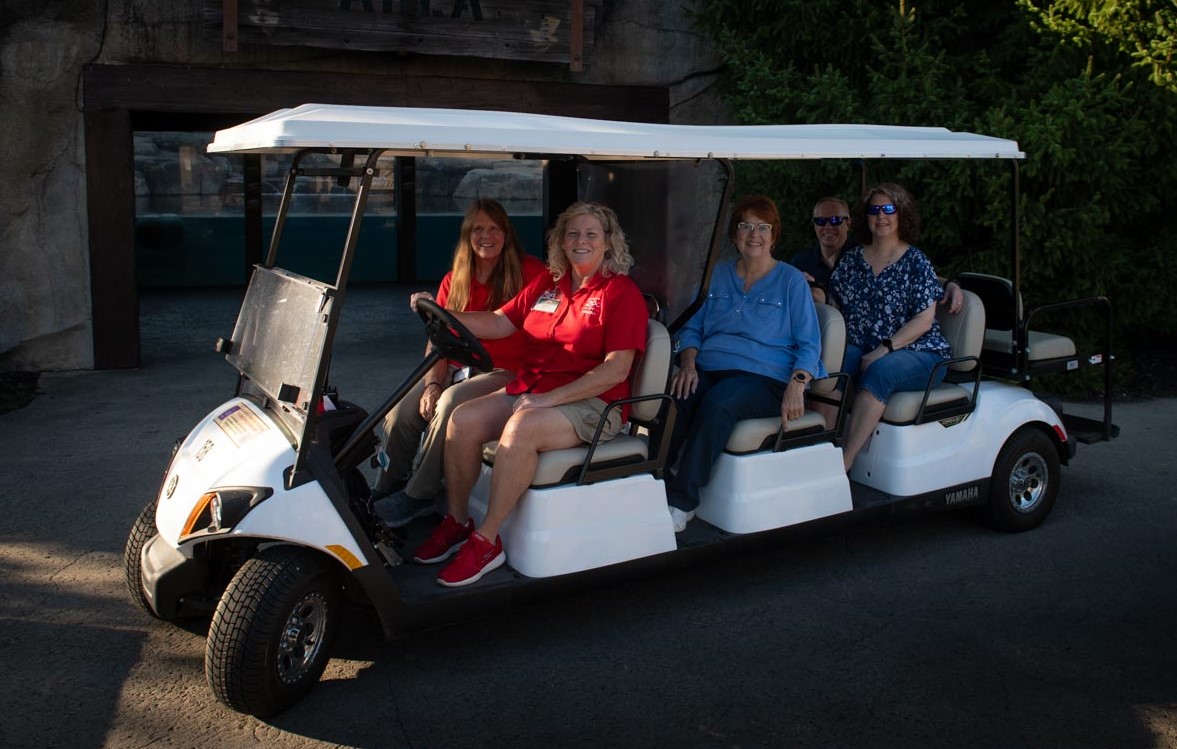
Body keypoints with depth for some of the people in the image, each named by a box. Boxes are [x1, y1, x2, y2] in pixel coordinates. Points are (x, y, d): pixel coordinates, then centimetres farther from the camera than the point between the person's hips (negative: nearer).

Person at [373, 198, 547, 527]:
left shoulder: (529, 271, -1)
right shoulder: (453, 281, 14)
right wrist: (432, 384, -10)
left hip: (504, 372, -4)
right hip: (456, 369, 5)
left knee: (451, 403, -32)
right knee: (401, 413, -20)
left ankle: (420, 495, -18)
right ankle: (384, 493, -3)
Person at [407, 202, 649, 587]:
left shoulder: (622, 292, -6)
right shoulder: (547, 284, 15)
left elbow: (616, 370, -15)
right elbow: (498, 323, 14)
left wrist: (548, 398, -21)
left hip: (593, 403, -6)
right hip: (528, 391, 7)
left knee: (520, 429, -33)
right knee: (463, 419, -15)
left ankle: (486, 542, -22)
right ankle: (456, 522, 0)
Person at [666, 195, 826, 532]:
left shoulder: (791, 281, 8)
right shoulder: (719, 274, 19)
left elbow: (809, 345, 3)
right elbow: (693, 327, 18)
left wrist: (796, 386, -15)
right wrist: (688, 363, -4)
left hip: (764, 376, -3)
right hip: (708, 370, 4)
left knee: (718, 403, -36)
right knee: (673, 397, -31)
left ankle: (681, 501, -33)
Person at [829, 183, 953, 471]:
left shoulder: (915, 262, 0)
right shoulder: (852, 259, 14)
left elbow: (924, 320, -7)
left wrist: (884, 350, -18)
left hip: (918, 353, -3)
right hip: (861, 350, 4)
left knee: (880, 371, -36)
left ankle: (845, 461, -37)